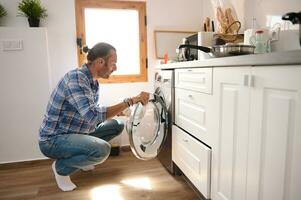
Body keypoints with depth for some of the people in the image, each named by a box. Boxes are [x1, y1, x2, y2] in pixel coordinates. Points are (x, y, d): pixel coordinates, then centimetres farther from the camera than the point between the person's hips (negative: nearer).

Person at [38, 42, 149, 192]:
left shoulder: (93, 81, 3)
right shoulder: (75, 78, -26)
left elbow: (91, 113, 12)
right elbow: (93, 116, -37)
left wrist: (119, 110, -3)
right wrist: (129, 102, -34)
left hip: (75, 133, 9)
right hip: (53, 140, -9)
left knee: (117, 125, 6)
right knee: (102, 149, -31)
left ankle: (79, 157, 15)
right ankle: (61, 167, -1)